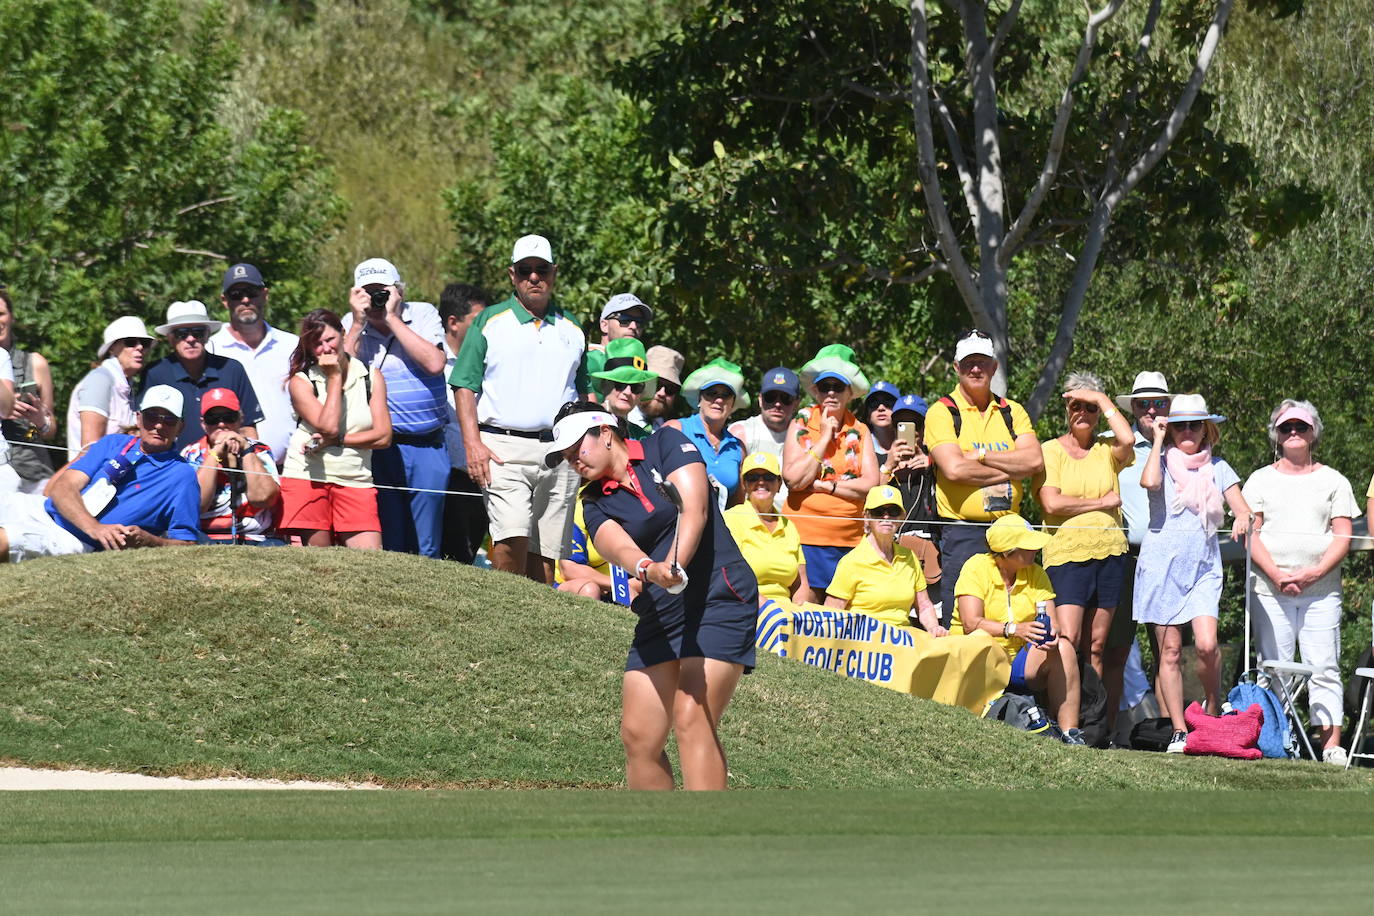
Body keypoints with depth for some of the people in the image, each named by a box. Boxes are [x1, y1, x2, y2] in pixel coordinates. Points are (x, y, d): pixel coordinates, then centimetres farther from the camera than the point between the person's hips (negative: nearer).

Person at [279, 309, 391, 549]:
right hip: (307, 477, -1)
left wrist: (335, 441, -8)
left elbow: (383, 436, 2)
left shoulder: (371, 377, 10)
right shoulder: (301, 382, 4)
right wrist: (334, 377, -4)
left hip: (355, 481, 1)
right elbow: (329, 427, -11)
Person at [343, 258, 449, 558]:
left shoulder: (423, 315, 2)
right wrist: (358, 322, -10)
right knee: (386, 546, 2)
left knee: (426, 547, 3)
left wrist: (392, 318, -13)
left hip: (426, 446, -1)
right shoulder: (352, 325, 6)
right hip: (379, 449, 1)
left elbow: (434, 364, -14)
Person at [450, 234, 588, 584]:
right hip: (504, 447, -3)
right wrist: (473, 444, -9)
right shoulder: (489, 322, 8)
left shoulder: (572, 330, 18)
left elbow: (585, 393, 22)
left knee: (545, 553, 0)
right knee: (512, 539, -21)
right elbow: (465, 386, 3)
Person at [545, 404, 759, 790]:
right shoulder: (597, 502, 10)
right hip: (658, 615, 6)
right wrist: (649, 569, -34)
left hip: (719, 601, -6)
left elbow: (694, 510, -11)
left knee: (691, 719, -20)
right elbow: (617, 545, -11)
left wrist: (675, 565, -28)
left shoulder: (665, 444, 2)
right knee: (638, 736, 0)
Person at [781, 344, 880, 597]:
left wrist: (824, 485, -9)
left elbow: (871, 485, 0)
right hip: (806, 536, -3)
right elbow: (793, 479, -10)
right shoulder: (801, 425, 4)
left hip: (850, 538, 3)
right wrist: (825, 437, -7)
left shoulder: (859, 431, 11)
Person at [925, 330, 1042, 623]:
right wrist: (1010, 470, -6)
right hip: (962, 533, -4)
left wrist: (979, 456, -9)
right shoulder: (942, 412, 1)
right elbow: (954, 469, -14)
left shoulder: (1012, 412, 13)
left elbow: (1035, 461, -3)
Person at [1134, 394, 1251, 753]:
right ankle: (1179, 732, 1)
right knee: (1170, 650, -3)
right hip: (1163, 565, -1)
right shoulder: (1163, 460, 4)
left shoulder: (1217, 467, 12)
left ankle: (1213, 716, 4)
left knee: (1206, 644, -17)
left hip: (1204, 569, 1)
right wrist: (1158, 439, -9)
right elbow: (1150, 482, -19)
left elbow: (1242, 509, 6)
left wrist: (1243, 520, -17)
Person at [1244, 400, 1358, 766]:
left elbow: (1343, 536, 5)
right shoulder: (1261, 480, 13)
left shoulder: (1333, 481, 13)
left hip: (1321, 591, 0)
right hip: (1270, 590, 0)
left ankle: (1331, 744, -11)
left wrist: (1315, 572, -11)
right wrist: (1276, 574, -11)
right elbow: (1249, 533, 4)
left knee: (1324, 667, -7)